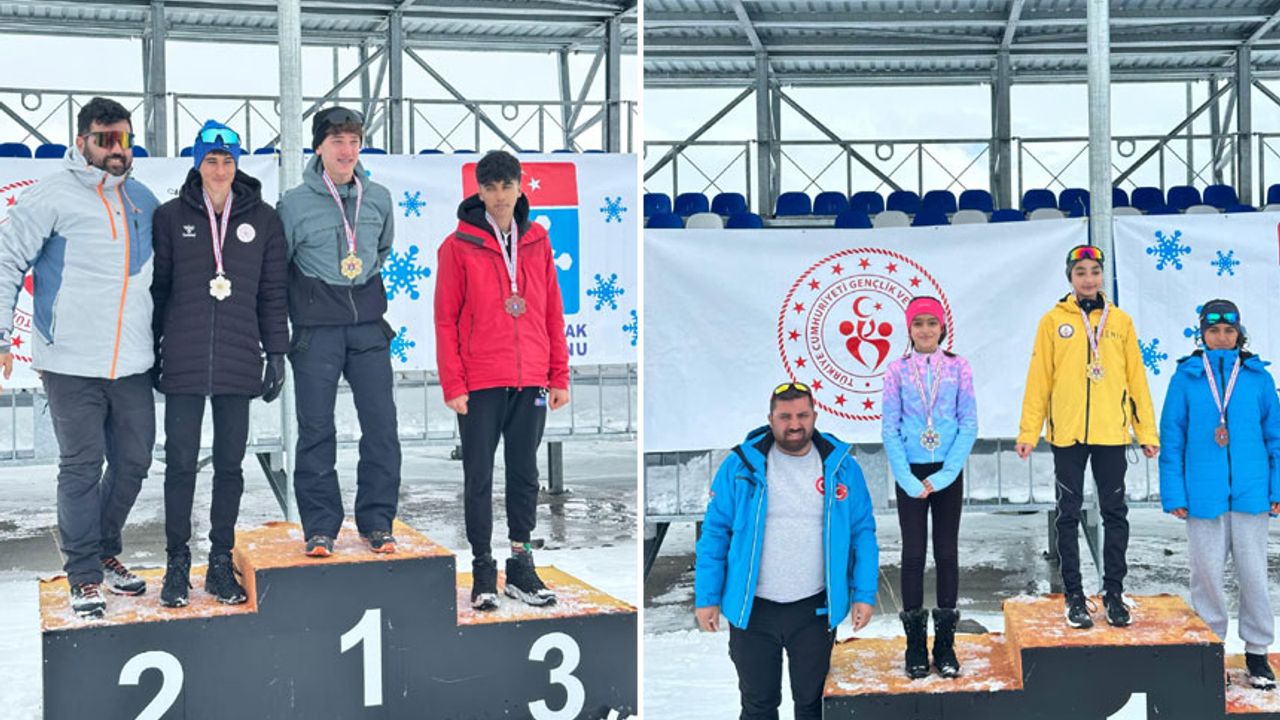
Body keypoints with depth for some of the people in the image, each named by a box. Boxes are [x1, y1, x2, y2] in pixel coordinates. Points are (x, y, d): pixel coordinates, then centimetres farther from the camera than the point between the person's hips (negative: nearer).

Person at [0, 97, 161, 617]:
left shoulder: (143, 201, 11)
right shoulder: (52, 197, -5)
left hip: (133, 362, 5)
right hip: (72, 362, -5)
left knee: (133, 462, 11)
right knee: (81, 468, -1)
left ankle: (104, 551, 32)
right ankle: (84, 574, 12)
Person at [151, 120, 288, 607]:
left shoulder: (262, 218, 7)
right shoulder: (172, 216, 5)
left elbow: (273, 292, 9)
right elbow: (157, 286, 7)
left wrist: (276, 353, 5)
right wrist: (150, 351, 3)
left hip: (238, 363, 1)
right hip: (183, 363, -1)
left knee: (230, 463, 6)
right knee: (181, 462, 2)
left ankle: (221, 562, 15)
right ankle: (177, 563, 12)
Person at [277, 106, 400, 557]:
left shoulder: (378, 199, 7)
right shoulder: (294, 204, -3)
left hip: (369, 327, 3)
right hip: (316, 332, -3)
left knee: (382, 427, 0)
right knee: (316, 431, -1)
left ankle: (377, 522, 10)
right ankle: (320, 528, 7)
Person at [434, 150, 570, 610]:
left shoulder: (537, 243, 8)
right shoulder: (458, 246, -2)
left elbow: (553, 313, 10)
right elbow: (445, 321, -3)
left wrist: (559, 377, 6)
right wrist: (453, 385, -9)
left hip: (531, 383, 3)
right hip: (480, 384, -3)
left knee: (525, 475, 10)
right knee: (479, 478, 3)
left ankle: (521, 566, 19)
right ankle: (483, 571, 11)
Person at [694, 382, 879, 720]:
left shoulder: (841, 465, -1)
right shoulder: (741, 465, -5)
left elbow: (862, 533, 3)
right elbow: (715, 533, -3)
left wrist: (864, 594, -4)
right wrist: (706, 598, -6)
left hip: (814, 609, 1)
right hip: (753, 609, -1)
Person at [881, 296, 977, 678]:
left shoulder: (957, 367, 0)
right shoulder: (897, 370, 0)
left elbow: (969, 425, -2)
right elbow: (890, 429, -2)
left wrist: (945, 474, -11)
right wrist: (908, 479, -11)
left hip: (948, 473, 1)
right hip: (911, 474, 0)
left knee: (947, 553, 5)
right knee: (913, 553, 1)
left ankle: (945, 644, 13)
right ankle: (916, 646, 9)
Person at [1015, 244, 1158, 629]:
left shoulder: (1120, 321, 8)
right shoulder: (1053, 321, 3)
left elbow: (1136, 378, 8)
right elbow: (1039, 380, 2)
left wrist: (1146, 431, 4)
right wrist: (1028, 431, -3)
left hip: (1111, 432, 1)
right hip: (1067, 434, -1)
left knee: (1115, 514, 5)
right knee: (1069, 516, 5)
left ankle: (1114, 593, 15)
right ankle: (1074, 595, 12)